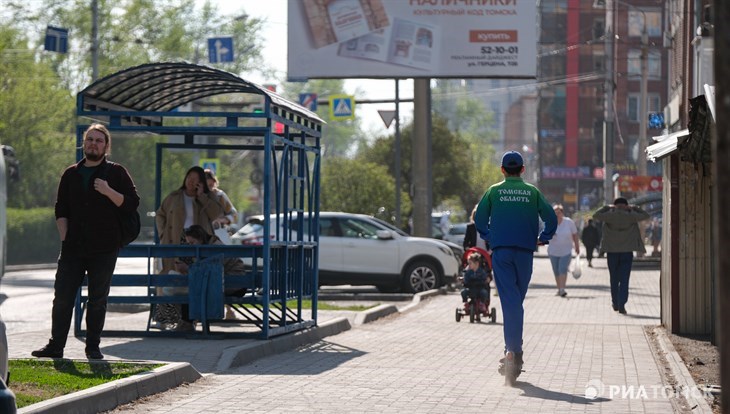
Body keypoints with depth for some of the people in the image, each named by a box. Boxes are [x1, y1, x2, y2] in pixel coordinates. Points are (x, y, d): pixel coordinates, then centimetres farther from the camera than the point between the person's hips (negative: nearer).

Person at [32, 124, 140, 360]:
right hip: (73, 248, 3)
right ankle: (55, 346, 4)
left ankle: (93, 347, 10)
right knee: (62, 297, -1)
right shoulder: (71, 174, 13)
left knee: (97, 300, 2)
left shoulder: (116, 173, 4)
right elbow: (61, 210, 14)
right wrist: (64, 237, 2)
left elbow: (132, 203, -2)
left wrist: (109, 192, -16)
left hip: (103, 250, -3)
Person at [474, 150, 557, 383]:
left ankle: (513, 350, -20)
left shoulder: (494, 191, 5)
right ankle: (513, 348, 13)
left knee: (510, 300, -7)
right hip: (525, 251, 1)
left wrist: (489, 239, 13)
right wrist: (542, 239, 13)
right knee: (517, 300, 12)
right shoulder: (532, 192, 7)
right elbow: (551, 217, 1)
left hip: (501, 250, -1)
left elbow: (479, 218, 1)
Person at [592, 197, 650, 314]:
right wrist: (634, 208, 13)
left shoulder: (610, 215, -4)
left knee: (614, 279, 15)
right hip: (627, 252, -1)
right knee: (624, 280, -2)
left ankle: (615, 303, 24)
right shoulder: (631, 216, -4)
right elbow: (645, 215, 5)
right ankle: (621, 305, -13)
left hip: (612, 252, 1)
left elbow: (596, 215, 3)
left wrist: (607, 207, 10)